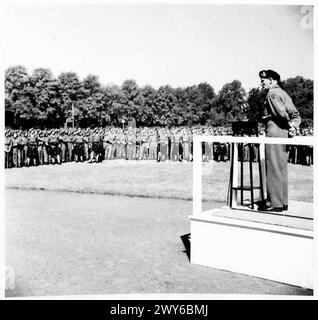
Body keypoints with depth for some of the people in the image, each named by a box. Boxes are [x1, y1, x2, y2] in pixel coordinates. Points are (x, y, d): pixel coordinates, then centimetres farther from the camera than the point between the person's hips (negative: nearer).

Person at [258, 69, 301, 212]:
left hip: (274, 131, -9)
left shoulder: (272, 92, -6)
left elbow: (281, 111, -19)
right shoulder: (283, 93, 22)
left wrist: (289, 124, -7)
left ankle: (274, 203, -5)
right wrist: (294, 125, 0)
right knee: (281, 168, 12)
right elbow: (295, 114, 14)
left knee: (273, 168, -7)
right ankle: (283, 202, 17)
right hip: (284, 133, 9)